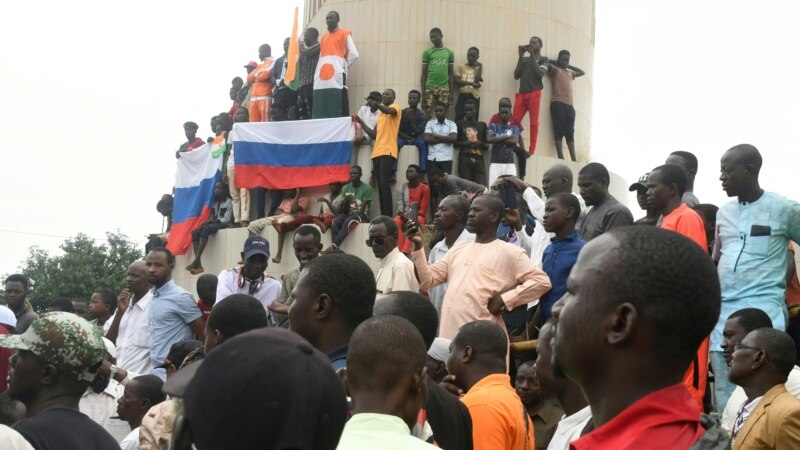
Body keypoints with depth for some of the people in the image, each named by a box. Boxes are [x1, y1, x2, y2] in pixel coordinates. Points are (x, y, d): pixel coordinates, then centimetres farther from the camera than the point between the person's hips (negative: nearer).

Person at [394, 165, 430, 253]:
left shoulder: (424, 188, -5)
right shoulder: (401, 188, 3)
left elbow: (423, 211, -7)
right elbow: (400, 208, -2)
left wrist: (411, 215, -21)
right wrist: (404, 214, -23)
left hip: (418, 216, -3)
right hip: (404, 216, 3)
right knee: (396, 221, -32)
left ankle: (405, 251, -53)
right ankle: (399, 251, -43)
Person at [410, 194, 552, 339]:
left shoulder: (509, 252, 0)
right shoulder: (457, 250, 20)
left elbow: (541, 281, -7)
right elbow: (427, 280, 16)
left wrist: (504, 299, -11)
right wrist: (418, 247, 5)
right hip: (449, 335, 6)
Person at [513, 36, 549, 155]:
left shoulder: (543, 59, 12)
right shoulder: (524, 59, 22)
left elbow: (540, 74, -5)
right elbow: (516, 75, 12)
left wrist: (532, 56, -4)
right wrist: (521, 57, 7)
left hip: (534, 93, -4)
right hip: (521, 93, 4)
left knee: (534, 121, -7)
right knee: (515, 120, -8)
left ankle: (532, 150, -9)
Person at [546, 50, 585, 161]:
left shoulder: (570, 72, 26)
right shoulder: (555, 69, 7)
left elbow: (582, 72, 41)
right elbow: (546, 63, -10)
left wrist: (569, 66, 31)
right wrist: (556, 63, 7)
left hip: (569, 105, 6)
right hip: (557, 103, -6)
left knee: (570, 132, 3)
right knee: (559, 130, -9)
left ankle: (574, 159, 0)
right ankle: (560, 157, -14)